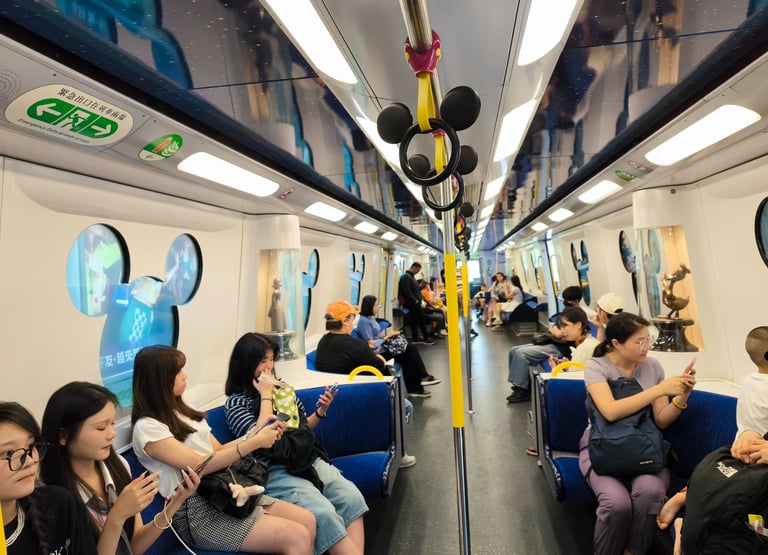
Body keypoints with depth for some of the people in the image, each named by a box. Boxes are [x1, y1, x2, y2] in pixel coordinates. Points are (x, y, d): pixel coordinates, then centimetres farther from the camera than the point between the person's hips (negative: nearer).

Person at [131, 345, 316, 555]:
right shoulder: (147, 428, -12)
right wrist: (255, 443, -19)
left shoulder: (181, 412, 13)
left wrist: (257, 434, -2)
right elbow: (199, 465, -18)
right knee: (297, 538, -20)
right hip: (197, 511, -8)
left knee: (308, 521, -5)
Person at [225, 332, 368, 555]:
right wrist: (266, 395, -9)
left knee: (352, 497, -19)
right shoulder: (236, 402, -1)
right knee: (324, 514, -28)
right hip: (277, 471, -5)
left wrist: (320, 412, 4)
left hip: (309, 459, 6)